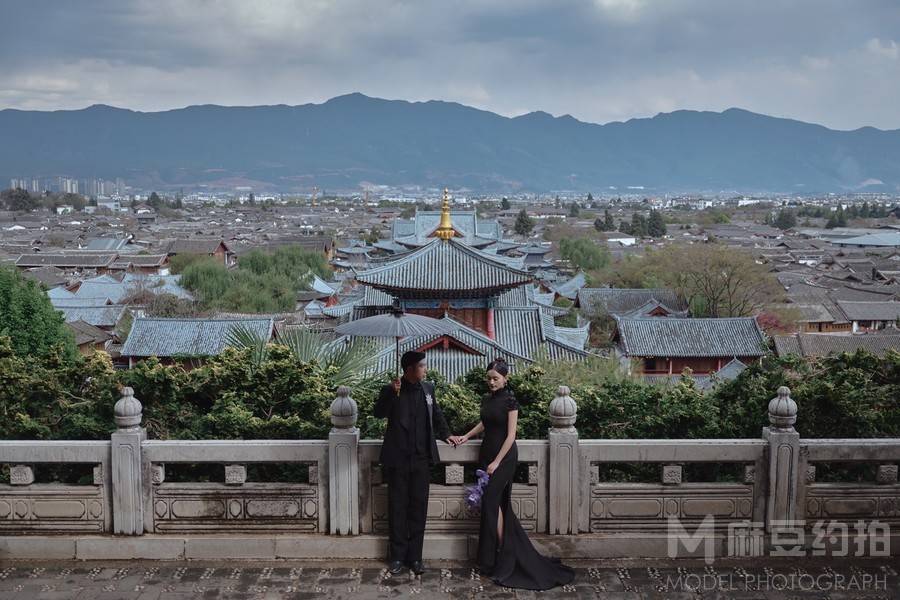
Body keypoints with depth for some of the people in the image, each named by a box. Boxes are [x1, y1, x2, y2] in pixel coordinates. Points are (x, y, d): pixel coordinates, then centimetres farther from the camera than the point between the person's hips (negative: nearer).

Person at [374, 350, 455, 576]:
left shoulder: (428, 388, 7)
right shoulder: (391, 390, -6)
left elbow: (436, 413, 22)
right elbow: (379, 413, -21)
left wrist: (445, 434, 19)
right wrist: (392, 393, -31)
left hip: (422, 458, 3)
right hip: (398, 459, -3)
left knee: (419, 507, 6)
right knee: (397, 508, 4)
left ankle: (415, 557, 14)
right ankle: (397, 556, 13)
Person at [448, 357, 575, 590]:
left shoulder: (509, 401, -12)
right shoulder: (486, 399, 9)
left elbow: (511, 435, -14)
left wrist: (497, 462, -17)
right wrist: (465, 437, 17)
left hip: (504, 456, -7)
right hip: (486, 452, 7)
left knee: (491, 501, -9)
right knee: (497, 502, 7)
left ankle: (499, 556, 0)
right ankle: (508, 553, 15)